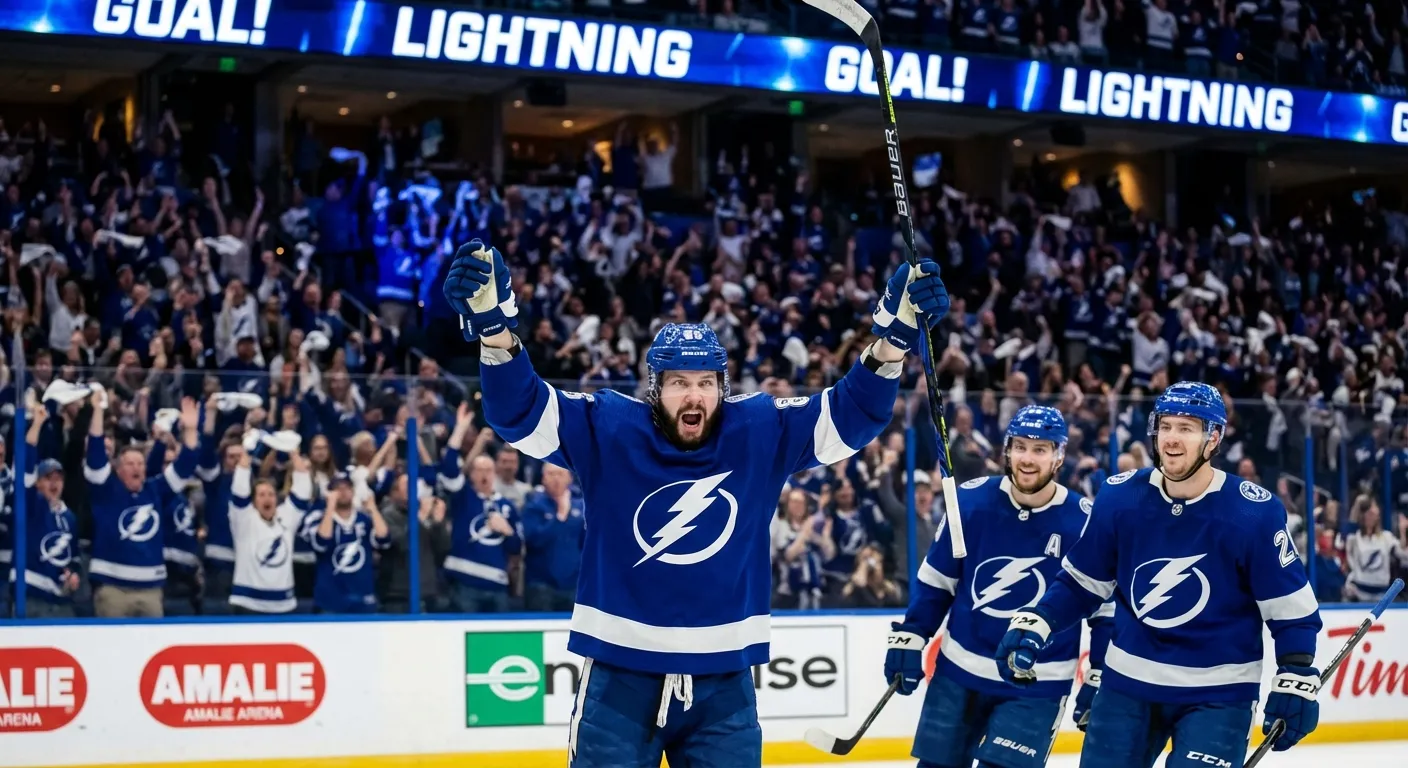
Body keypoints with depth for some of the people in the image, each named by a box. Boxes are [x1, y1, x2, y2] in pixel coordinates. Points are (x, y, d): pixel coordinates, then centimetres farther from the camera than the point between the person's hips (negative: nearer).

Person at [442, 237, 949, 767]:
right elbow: (520, 411, -14)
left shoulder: (761, 433, -1)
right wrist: (494, 327, -31)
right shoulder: (606, 428, -6)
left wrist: (894, 337, -20)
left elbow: (852, 413, -4)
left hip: (723, 681, 2)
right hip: (620, 675, -2)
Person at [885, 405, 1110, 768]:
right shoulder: (971, 500, -7)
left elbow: (1107, 607, -2)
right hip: (958, 671, 3)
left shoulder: (1085, 522, -12)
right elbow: (936, 578, 6)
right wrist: (908, 638, 2)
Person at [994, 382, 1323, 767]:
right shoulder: (1120, 497, -7)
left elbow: (1291, 605, -8)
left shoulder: (1255, 514, -16)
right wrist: (1033, 626, -6)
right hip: (1129, 680, 4)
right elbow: (1081, 581, 6)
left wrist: (1296, 680, -14)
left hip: (1218, 692, -4)